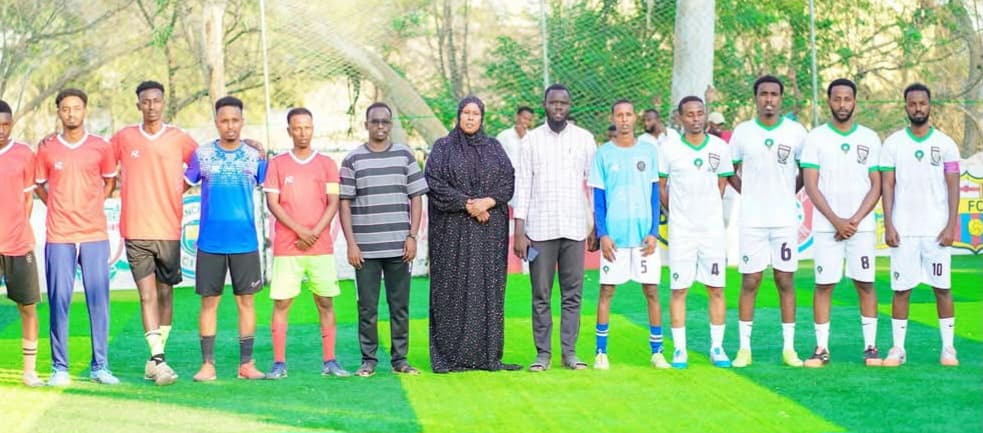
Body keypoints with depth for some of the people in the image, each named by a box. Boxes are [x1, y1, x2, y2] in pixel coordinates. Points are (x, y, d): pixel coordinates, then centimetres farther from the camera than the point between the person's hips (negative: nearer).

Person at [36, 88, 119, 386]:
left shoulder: (101, 147, 4)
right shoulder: (47, 150, 4)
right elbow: (40, 186, 15)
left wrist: (93, 207, 8)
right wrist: (60, 208, 5)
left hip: (95, 235, 1)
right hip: (58, 237, 0)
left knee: (99, 300, 1)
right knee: (59, 300, -2)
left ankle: (100, 366, 8)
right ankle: (59, 367, 4)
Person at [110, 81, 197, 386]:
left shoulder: (179, 139, 3)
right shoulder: (123, 138, 5)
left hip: (169, 229, 1)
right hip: (135, 230, -1)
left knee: (165, 293, 8)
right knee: (147, 295, -7)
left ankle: (155, 357, 19)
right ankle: (158, 360, -10)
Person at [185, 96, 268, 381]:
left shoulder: (255, 156, 4)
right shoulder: (201, 154, 3)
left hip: (245, 241, 1)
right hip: (210, 241, 0)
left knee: (246, 300, 3)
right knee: (209, 301, 2)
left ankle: (246, 363, 9)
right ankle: (207, 364, 7)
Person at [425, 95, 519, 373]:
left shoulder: (494, 147, 12)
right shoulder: (442, 148, 4)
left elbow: (507, 181, 4)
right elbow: (435, 183, -6)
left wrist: (487, 202, -14)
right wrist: (468, 204, -14)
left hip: (490, 229, 3)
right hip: (453, 231, -3)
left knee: (488, 288, 1)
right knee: (453, 290, -4)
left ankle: (487, 355, 4)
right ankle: (450, 357, -2)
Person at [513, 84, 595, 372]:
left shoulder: (584, 139, 6)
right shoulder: (532, 140, 4)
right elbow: (523, 186, 3)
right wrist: (519, 231, -3)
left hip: (575, 229, 1)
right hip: (540, 229, -1)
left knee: (573, 294, 2)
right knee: (541, 295, 2)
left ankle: (569, 351, 9)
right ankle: (543, 352, 8)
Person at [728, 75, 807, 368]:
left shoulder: (796, 132, 1)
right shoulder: (742, 132, 2)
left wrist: (789, 193, 5)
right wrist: (747, 192, 4)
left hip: (785, 219, 0)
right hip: (752, 220, 0)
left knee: (786, 281, 3)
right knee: (750, 282, 1)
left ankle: (789, 348, 9)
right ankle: (744, 348, 6)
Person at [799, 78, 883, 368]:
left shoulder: (870, 139, 6)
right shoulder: (816, 138, 2)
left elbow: (876, 187, 4)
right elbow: (811, 186, -3)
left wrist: (854, 221, -8)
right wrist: (836, 221, -11)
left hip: (861, 225, 1)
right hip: (826, 226, -1)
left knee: (865, 284, 2)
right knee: (823, 285, 0)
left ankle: (871, 346, 8)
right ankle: (822, 348, 5)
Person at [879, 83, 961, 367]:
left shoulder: (945, 144, 3)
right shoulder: (893, 143, 4)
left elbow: (953, 187, 1)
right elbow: (887, 186, 3)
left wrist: (951, 226, -8)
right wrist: (888, 225, -6)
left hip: (936, 231, 0)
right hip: (903, 230, 0)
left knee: (942, 288, 2)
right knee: (901, 289, 2)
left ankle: (948, 348, 9)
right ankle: (898, 349, 8)